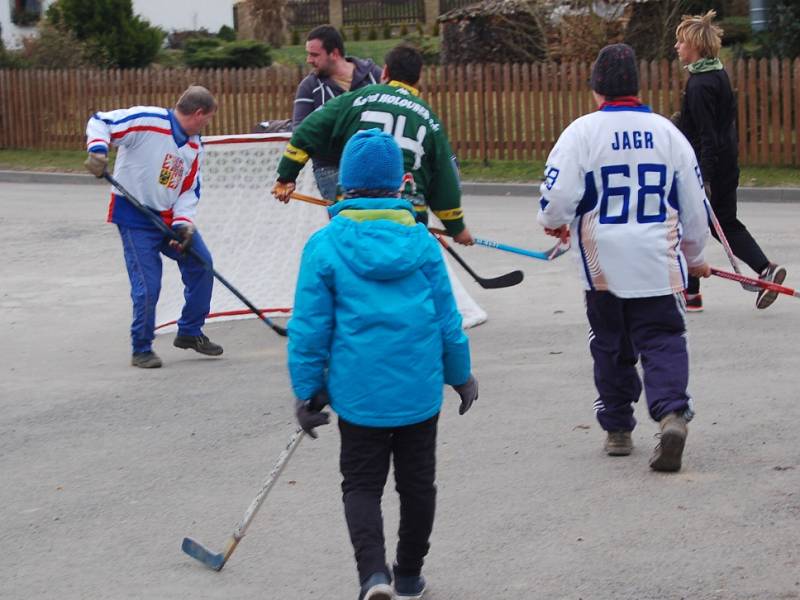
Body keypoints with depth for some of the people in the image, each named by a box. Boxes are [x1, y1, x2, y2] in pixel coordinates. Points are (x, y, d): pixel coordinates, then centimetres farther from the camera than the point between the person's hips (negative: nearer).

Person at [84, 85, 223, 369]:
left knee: (201, 265, 6)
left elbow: (189, 191, 5)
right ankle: (142, 350, 8)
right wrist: (97, 151, -36)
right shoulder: (147, 121, -18)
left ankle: (190, 332, 23)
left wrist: (183, 223, -11)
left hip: (171, 215, 7)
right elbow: (99, 122, -17)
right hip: (134, 216, -7)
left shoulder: (194, 146, 6)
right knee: (148, 286, -10)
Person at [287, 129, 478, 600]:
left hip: (358, 391, -2)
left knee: (362, 485, 9)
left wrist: (308, 389, 4)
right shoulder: (421, 240, -2)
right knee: (417, 482, 17)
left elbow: (310, 327, -6)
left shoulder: (325, 246, -8)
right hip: (420, 389, 2)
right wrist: (460, 375, 18)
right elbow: (446, 317, 5)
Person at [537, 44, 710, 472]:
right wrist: (695, 256, 24)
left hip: (603, 265, -1)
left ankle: (617, 429, 21)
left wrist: (554, 223, 13)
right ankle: (672, 413, -18)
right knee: (662, 340, 5)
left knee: (611, 344, 15)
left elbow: (557, 195, -12)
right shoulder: (667, 132, 3)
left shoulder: (582, 132, -8)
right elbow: (694, 205, 9)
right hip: (659, 266, 1)